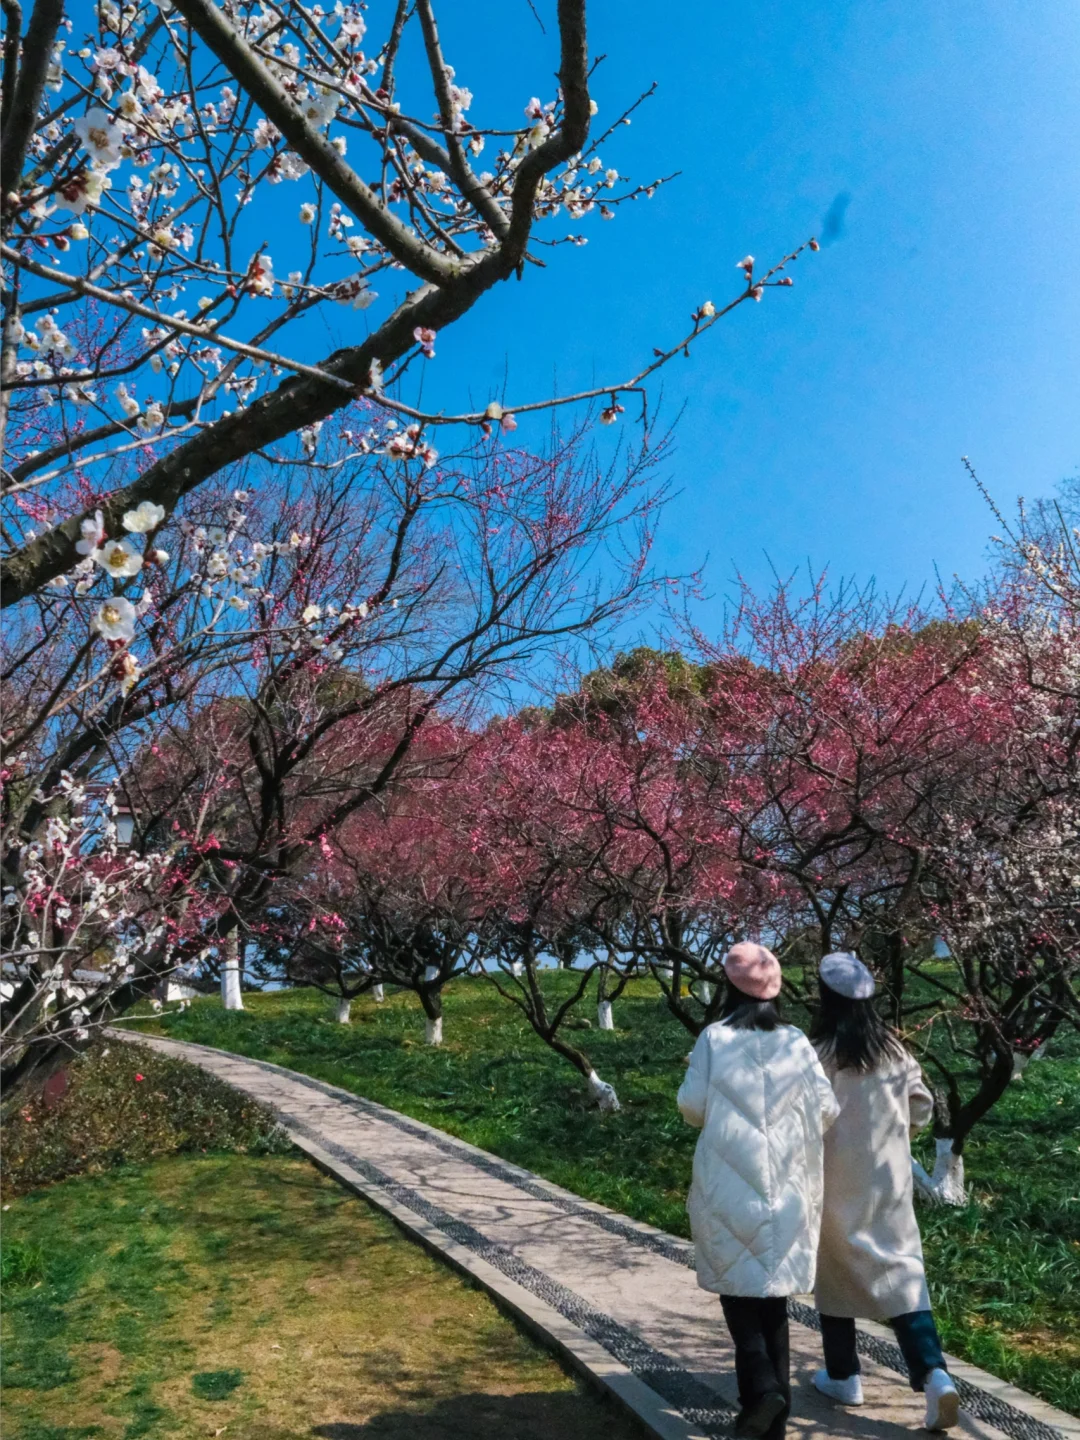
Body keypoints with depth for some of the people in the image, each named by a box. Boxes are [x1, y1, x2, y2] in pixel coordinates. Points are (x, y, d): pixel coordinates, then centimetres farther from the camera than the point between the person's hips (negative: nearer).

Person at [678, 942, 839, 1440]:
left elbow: (691, 1105, -7)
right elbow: (827, 1110, -2)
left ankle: (762, 1386, -6)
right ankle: (774, 1389, 20)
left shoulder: (714, 1038, -7)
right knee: (772, 1289, 16)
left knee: (738, 1284, 11)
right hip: (785, 1187, 3)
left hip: (730, 1185, -2)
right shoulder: (796, 1042, -1)